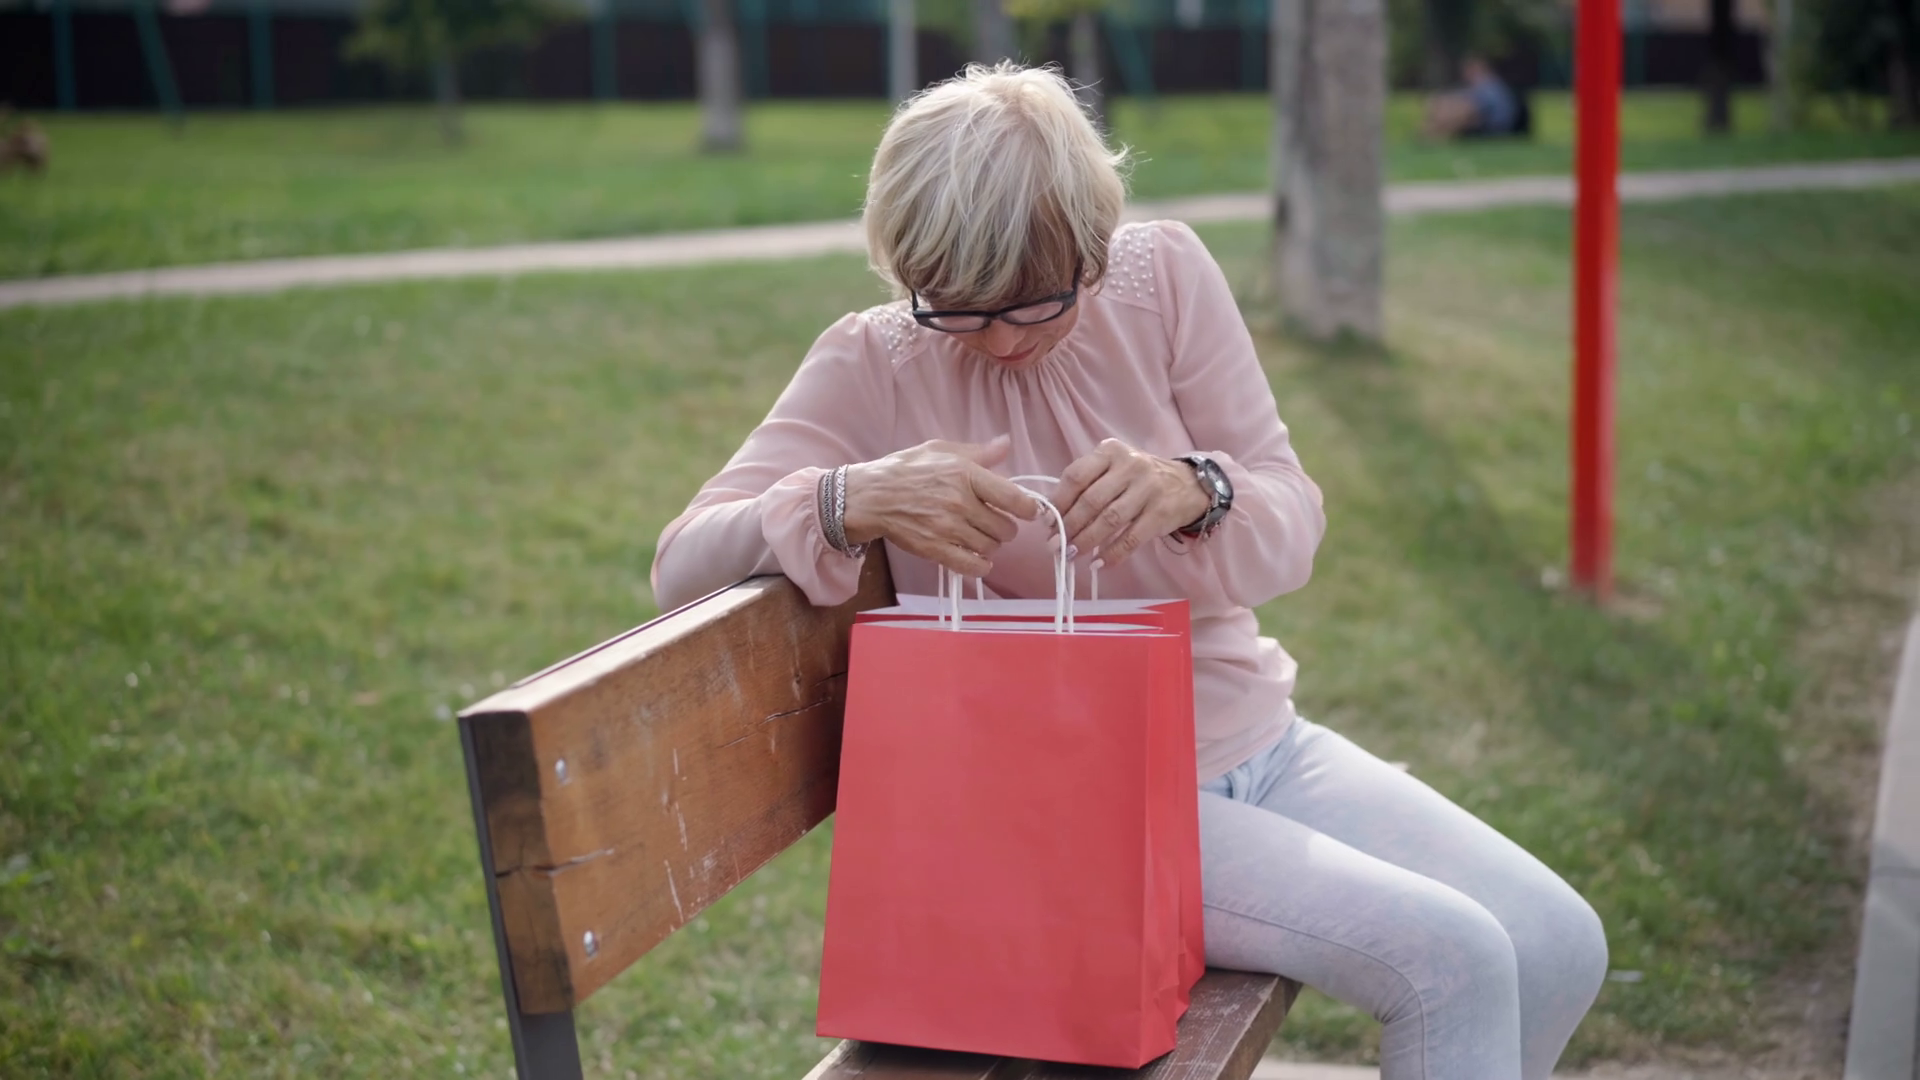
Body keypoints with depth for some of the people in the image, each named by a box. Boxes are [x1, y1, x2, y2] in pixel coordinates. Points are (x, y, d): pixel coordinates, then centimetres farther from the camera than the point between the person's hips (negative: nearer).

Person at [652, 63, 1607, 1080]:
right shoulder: (870, 367, -12)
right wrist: (855, 500, -38)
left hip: (1257, 737, 5)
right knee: (1452, 963, -20)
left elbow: (1293, 527, -6)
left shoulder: (1165, 276, -4)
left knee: (1559, 946, -2)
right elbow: (681, 562, -18)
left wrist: (1192, 493, -31)